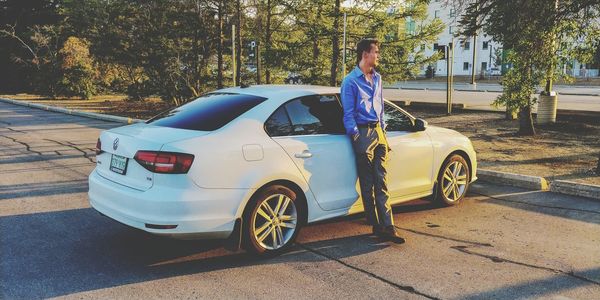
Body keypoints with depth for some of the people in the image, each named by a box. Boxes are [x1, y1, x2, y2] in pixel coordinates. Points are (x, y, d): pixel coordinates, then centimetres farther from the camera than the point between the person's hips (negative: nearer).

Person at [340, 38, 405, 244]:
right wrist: (356, 137, -14)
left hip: (378, 130, 7)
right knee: (368, 184, 0)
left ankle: (387, 226, 1)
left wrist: (383, 130, 16)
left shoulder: (377, 78, 16)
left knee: (381, 181, 2)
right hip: (363, 132, -6)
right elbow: (349, 114, -8)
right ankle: (377, 226, 6)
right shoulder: (351, 81, -5)